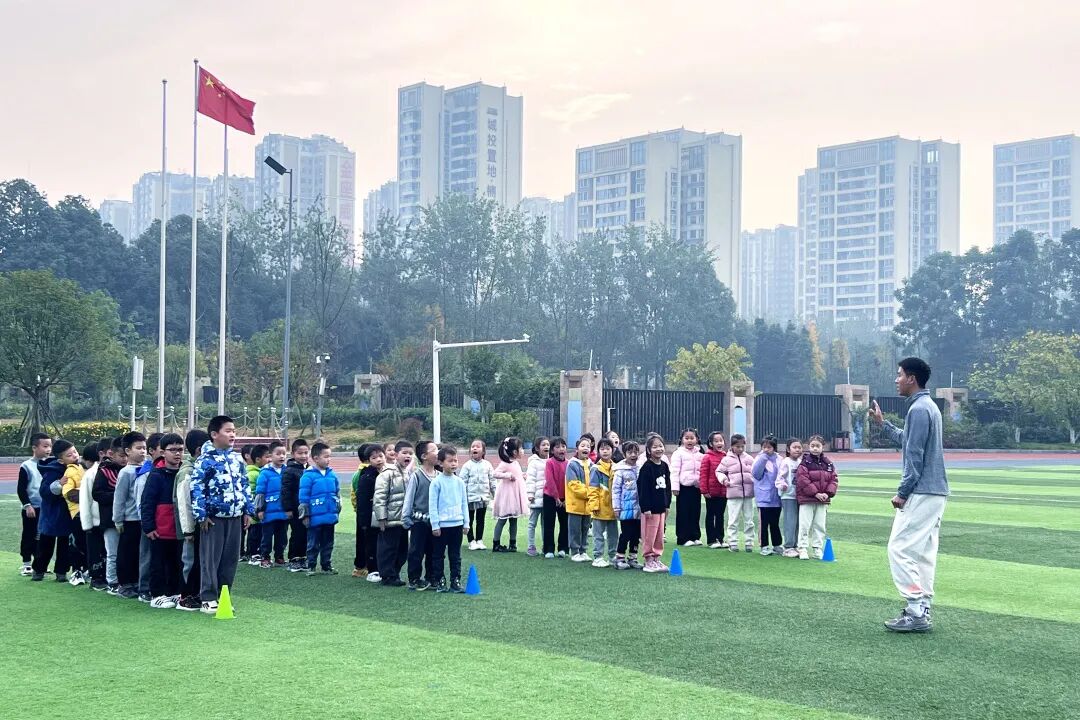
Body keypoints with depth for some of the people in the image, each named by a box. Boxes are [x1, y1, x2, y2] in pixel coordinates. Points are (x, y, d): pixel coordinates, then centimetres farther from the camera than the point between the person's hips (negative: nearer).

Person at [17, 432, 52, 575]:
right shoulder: (26, 466, -9)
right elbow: (21, 489, -8)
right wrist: (27, 505, -14)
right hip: (31, 509, -4)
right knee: (28, 536, 4)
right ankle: (26, 565, 13)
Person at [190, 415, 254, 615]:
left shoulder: (237, 458, 9)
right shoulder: (205, 460, -10)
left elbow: (245, 485, 16)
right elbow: (196, 488, -11)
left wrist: (248, 510, 13)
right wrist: (201, 515, -13)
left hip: (235, 516, 6)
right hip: (214, 517, -6)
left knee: (230, 558, 9)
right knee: (210, 558, -1)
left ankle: (223, 596, 19)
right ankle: (208, 598, 7)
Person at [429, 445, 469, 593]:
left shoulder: (459, 482, 5)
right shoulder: (437, 482, -7)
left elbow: (464, 503, 11)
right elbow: (432, 504, -7)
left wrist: (466, 522, 8)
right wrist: (435, 525, -10)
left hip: (457, 524, 4)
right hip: (442, 525, -4)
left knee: (455, 555, 9)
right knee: (439, 555, 6)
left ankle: (455, 581, 15)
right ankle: (439, 582, 14)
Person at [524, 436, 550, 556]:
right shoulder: (534, 462, -5)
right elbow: (530, 480, -9)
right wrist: (530, 494, -13)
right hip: (537, 497, -5)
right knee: (533, 523, 2)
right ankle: (531, 547, 6)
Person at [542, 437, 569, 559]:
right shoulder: (549, 462, -11)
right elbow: (550, 481, -15)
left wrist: (566, 498, -6)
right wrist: (556, 497, -15)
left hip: (564, 499, 4)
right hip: (550, 497, -4)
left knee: (564, 523, 8)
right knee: (549, 525, 1)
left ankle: (562, 548, 18)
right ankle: (549, 550, 6)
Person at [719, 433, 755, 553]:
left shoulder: (749, 459, 8)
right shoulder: (727, 459, 2)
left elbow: (755, 472, 15)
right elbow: (719, 471, 10)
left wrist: (755, 481, -2)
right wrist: (724, 479, -6)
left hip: (748, 493, 2)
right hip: (734, 493, -2)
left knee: (749, 520, 7)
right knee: (733, 520, 0)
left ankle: (749, 543, 14)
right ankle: (733, 543, 5)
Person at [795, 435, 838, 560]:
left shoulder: (828, 463, 8)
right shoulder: (805, 462, -7)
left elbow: (833, 480, 7)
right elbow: (803, 480, -15)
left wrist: (828, 493, -8)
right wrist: (815, 493, -17)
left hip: (823, 500, 5)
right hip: (806, 499, -5)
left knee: (820, 525, 9)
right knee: (805, 525, -2)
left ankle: (818, 548, 17)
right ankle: (802, 549, 4)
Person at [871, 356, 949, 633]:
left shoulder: (918, 409, -15)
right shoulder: (929, 407, 17)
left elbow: (915, 456, -18)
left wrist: (902, 493, -16)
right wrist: (883, 424, 32)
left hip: (921, 493, -10)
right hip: (936, 492, 10)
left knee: (900, 548, -8)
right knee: (924, 552, 11)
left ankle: (916, 612, -9)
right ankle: (922, 611, 13)